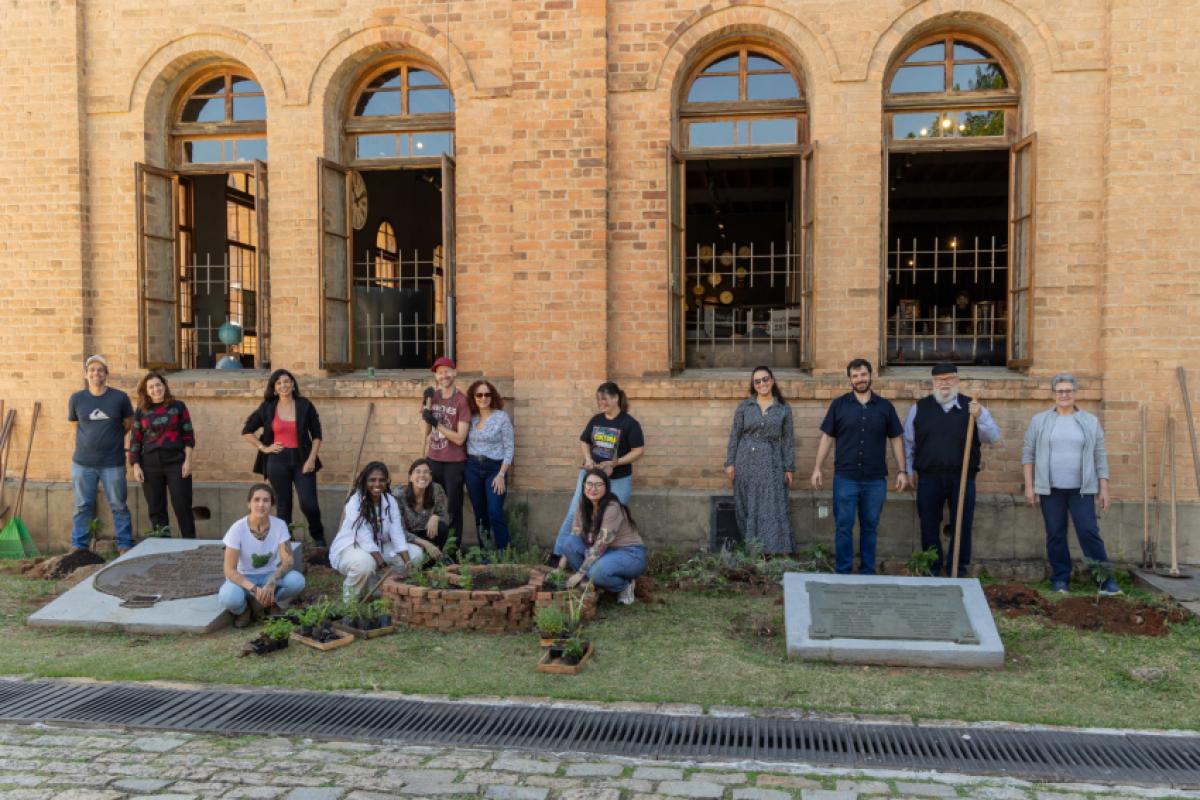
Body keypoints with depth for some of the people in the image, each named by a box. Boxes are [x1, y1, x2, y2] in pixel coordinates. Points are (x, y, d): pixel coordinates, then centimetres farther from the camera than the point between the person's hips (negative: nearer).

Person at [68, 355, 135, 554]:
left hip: (113, 463, -1)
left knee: (118, 506, 5)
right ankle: (79, 547, 18)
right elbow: (75, 424, 16)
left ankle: (125, 545, 13)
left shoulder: (120, 398, -4)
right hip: (83, 463, 1)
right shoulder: (76, 399, 0)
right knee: (82, 507, 8)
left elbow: (129, 423, 10)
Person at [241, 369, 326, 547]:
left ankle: (318, 536, 17)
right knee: (284, 506, 7)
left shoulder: (304, 405, 2)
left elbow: (316, 435, 3)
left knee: (309, 504, -8)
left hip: (302, 460, -1)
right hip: (277, 461, 1)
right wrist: (263, 448, 3)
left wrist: (311, 459, -6)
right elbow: (246, 431, 14)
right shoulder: (267, 408, 5)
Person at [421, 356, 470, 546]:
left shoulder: (461, 401, -9)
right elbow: (425, 432, 4)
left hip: (454, 462, -5)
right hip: (433, 459, 5)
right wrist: (427, 403, -5)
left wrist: (436, 423, -20)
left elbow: (459, 438, -13)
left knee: (453, 507, 1)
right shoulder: (433, 396, 7)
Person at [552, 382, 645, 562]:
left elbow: (639, 450, -12)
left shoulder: (629, 423, -10)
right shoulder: (596, 420, 5)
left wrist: (614, 463, -20)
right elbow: (584, 442, 15)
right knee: (574, 514, 2)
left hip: (618, 480, -4)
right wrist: (587, 459, -6)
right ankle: (558, 553, 10)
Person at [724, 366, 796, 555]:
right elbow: (734, 436, 5)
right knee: (748, 510, 5)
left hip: (771, 465, -1)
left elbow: (788, 440, 5)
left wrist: (789, 468, 2)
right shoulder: (744, 406, 4)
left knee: (772, 510, -4)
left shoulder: (784, 408, 4)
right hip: (746, 463, 1)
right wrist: (730, 463, 0)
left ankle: (774, 552, 2)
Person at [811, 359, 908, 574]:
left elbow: (896, 439, 8)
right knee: (844, 527, 3)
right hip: (845, 478, -1)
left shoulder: (885, 406, 5)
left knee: (870, 527, 10)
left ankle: (867, 573, 21)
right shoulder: (839, 405, 2)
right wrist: (817, 468, -3)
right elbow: (827, 437, 3)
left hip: (875, 480, 1)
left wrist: (902, 471, 3)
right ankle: (843, 572, 12)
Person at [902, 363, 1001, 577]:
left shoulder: (972, 407, 4)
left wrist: (979, 417, -20)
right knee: (929, 526, 8)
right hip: (929, 477, 1)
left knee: (962, 526, 6)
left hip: (962, 478, 0)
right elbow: (908, 442, 13)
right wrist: (910, 470, 10)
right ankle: (932, 568, 23)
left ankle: (958, 569, 20)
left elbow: (993, 437, -4)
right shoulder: (919, 407, 6)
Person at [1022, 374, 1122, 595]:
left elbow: (1100, 457, 7)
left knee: (1089, 532, -4)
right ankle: (1060, 579, 15)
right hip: (1050, 489, 1)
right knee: (1055, 536, 6)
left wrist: (1104, 489, 2)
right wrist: (1029, 486, -1)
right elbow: (1028, 453, 5)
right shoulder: (1039, 421, 5)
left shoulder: (1090, 422, 7)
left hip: (1082, 489, 0)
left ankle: (1105, 579, 4)